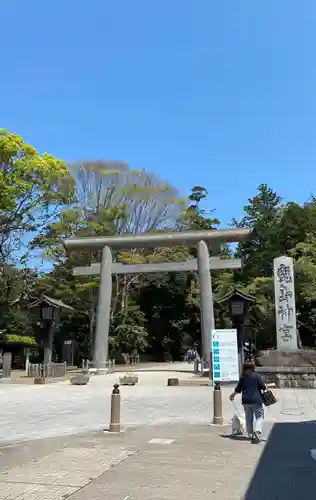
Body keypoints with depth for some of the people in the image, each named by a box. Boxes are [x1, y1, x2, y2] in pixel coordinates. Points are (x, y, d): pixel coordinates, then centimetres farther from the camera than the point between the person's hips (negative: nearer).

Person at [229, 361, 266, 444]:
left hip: (246, 400, 3)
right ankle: (257, 431, -20)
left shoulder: (242, 378, 5)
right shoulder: (257, 376, -3)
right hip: (256, 400, -3)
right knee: (259, 416, 2)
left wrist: (233, 395, 28)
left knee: (249, 418, 14)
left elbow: (238, 389, 11)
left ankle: (250, 435, 17)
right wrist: (266, 389, 16)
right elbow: (263, 387, -6)